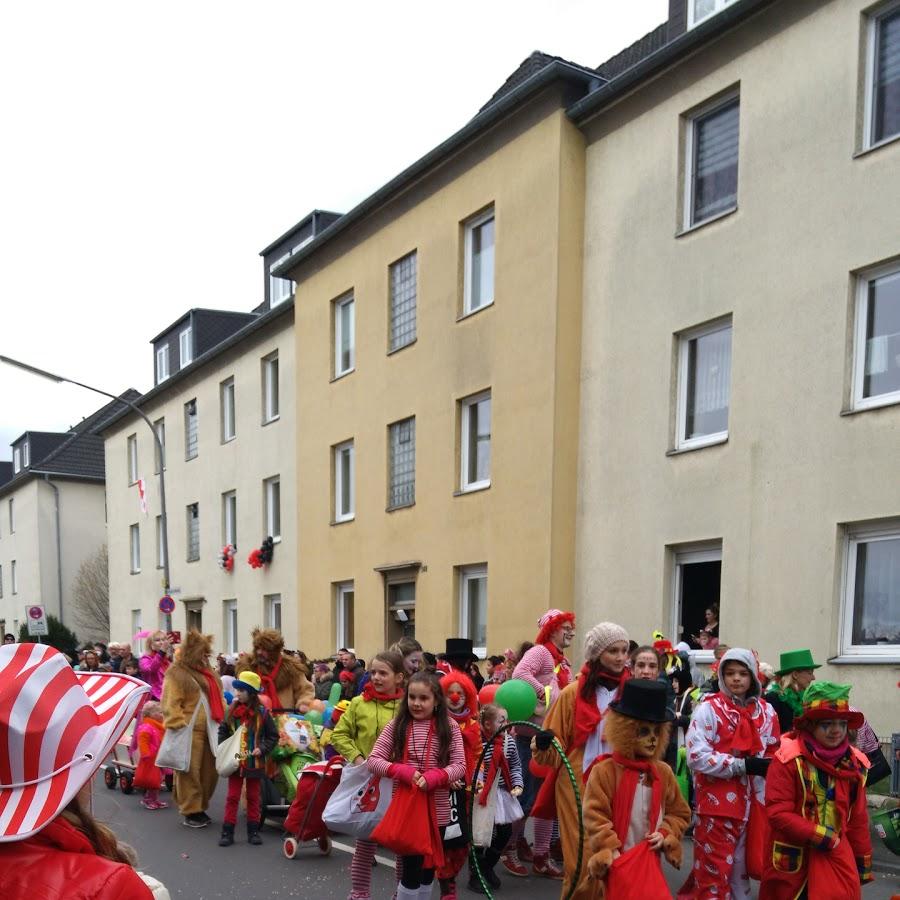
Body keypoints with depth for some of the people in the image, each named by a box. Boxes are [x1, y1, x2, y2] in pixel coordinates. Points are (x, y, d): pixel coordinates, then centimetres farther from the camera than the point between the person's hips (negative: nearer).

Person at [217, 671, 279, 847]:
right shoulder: (231, 711, -1)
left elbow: (273, 736, -2)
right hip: (235, 762, 2)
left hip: (255, 763, -2)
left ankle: (253, 831, 19)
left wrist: (262, 749, -14)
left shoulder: (262, 713, -9)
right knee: (232, 797, 6)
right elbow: (222, 731, 10)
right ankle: (227, 832, 10)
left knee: (253, 797, 10)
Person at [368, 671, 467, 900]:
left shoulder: (449, 727, -3)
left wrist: (434, 776, -24)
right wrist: (401, 771, -21)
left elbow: (460, 766, -6)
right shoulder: (397, 725, -3)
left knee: (429, 864, 15)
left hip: (437, 809, 2)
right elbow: (373, 760, -5)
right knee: (412, 866, -2)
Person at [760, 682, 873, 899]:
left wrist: (863, 860, 12)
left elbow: (858, 819, 10)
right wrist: (820, 836, -20)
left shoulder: (853, 764, 2)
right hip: (792, 858, -3)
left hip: (836, 855, 3)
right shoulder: (788, 759, -14)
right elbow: (778, 812, -17)